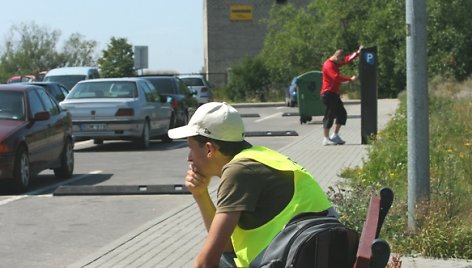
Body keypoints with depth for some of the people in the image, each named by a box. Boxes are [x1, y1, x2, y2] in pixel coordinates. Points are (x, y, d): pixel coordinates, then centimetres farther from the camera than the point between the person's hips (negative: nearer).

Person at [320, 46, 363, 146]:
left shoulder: (336, 63, 15)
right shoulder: (329, 65, -15)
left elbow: (348, 59, 19)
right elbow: (336, 77, -27)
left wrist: (358, 52, 7)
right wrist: (350, 79, -27)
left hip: (334, 94, 10)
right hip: (328, 93, -10)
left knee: (342, 113, 11)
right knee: (329, 115, -10)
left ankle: (335, 135, 18)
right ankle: (326, 139, -8)